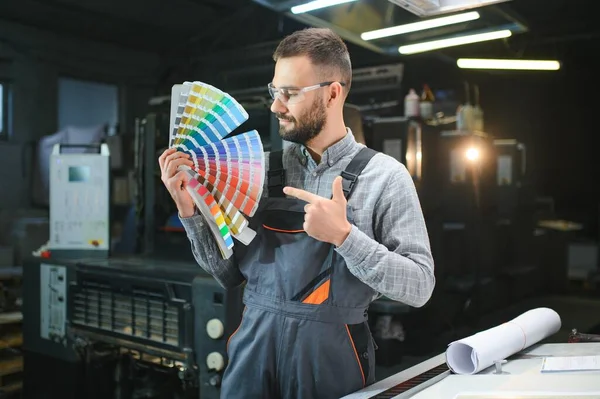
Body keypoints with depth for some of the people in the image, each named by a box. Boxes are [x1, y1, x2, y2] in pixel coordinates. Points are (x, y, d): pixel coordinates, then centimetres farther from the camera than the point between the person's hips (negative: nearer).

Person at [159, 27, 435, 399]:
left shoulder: (384, 176, -8)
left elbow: (419, 286, -11)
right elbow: (230, 272, 5)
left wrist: (343, 235, -21)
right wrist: (190, 211, -7)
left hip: (331, 355, -2)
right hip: (254, 349, 3)